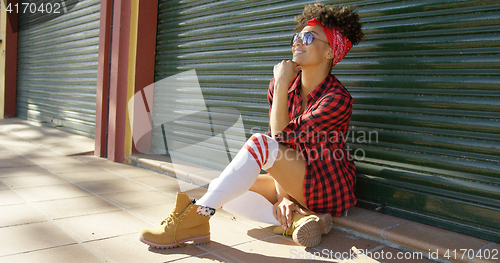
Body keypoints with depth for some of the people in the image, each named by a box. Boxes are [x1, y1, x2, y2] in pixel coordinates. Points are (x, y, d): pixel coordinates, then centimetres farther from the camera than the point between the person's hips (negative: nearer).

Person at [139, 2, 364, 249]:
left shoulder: (338, 99, -17)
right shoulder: (279, 87, 1)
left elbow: (282, 138, -23)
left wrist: (282, 84, -20)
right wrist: (283, 196, -15)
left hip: (329, 189, -7)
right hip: (294, 186, 7)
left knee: (261, 143, -32)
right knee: (218, 187, -9)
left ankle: (196, 216, -31)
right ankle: (294, 219, -22)